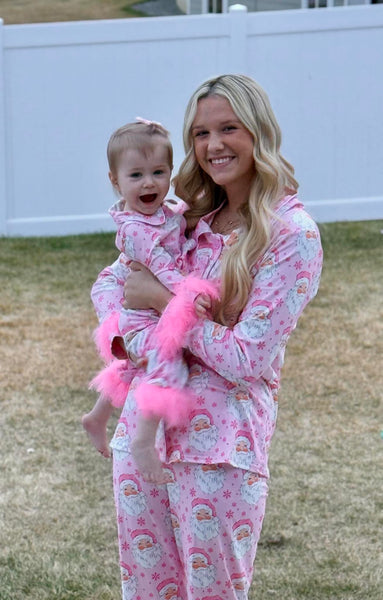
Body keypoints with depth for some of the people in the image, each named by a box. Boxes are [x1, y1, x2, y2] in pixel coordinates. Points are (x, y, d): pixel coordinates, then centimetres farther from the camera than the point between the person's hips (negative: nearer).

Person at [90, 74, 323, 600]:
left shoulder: (292, 234, -11)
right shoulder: (192, 218, 8)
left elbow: (247, 359, -16)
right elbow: (107, 281, 15)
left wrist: (161, 299, -14)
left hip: (219, 447, -6)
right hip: (142, 427, 6)